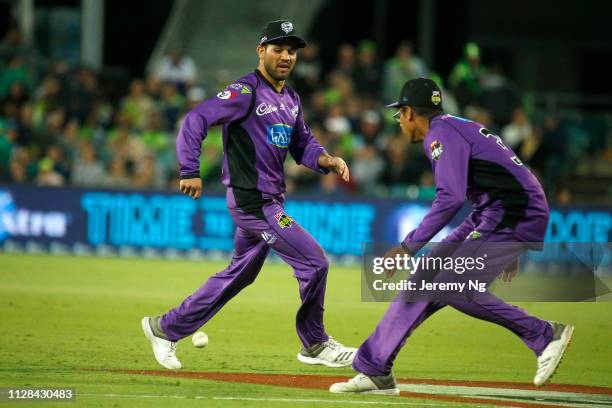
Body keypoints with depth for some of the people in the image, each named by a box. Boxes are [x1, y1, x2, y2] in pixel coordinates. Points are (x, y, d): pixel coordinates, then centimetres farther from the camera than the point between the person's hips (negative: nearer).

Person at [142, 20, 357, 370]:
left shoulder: (291, 99, 14)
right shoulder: (246, 92, -13)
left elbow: (302, 144, 19)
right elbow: (196, 120, -18)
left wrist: (327, 161, -2)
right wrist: (191, 171, -25)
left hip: (271, 201, 10)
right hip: (252, 200, -10)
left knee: (241, 274, 17)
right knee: (314, 262, -9)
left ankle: (166, 328, 25)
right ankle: (315, 345, 8)